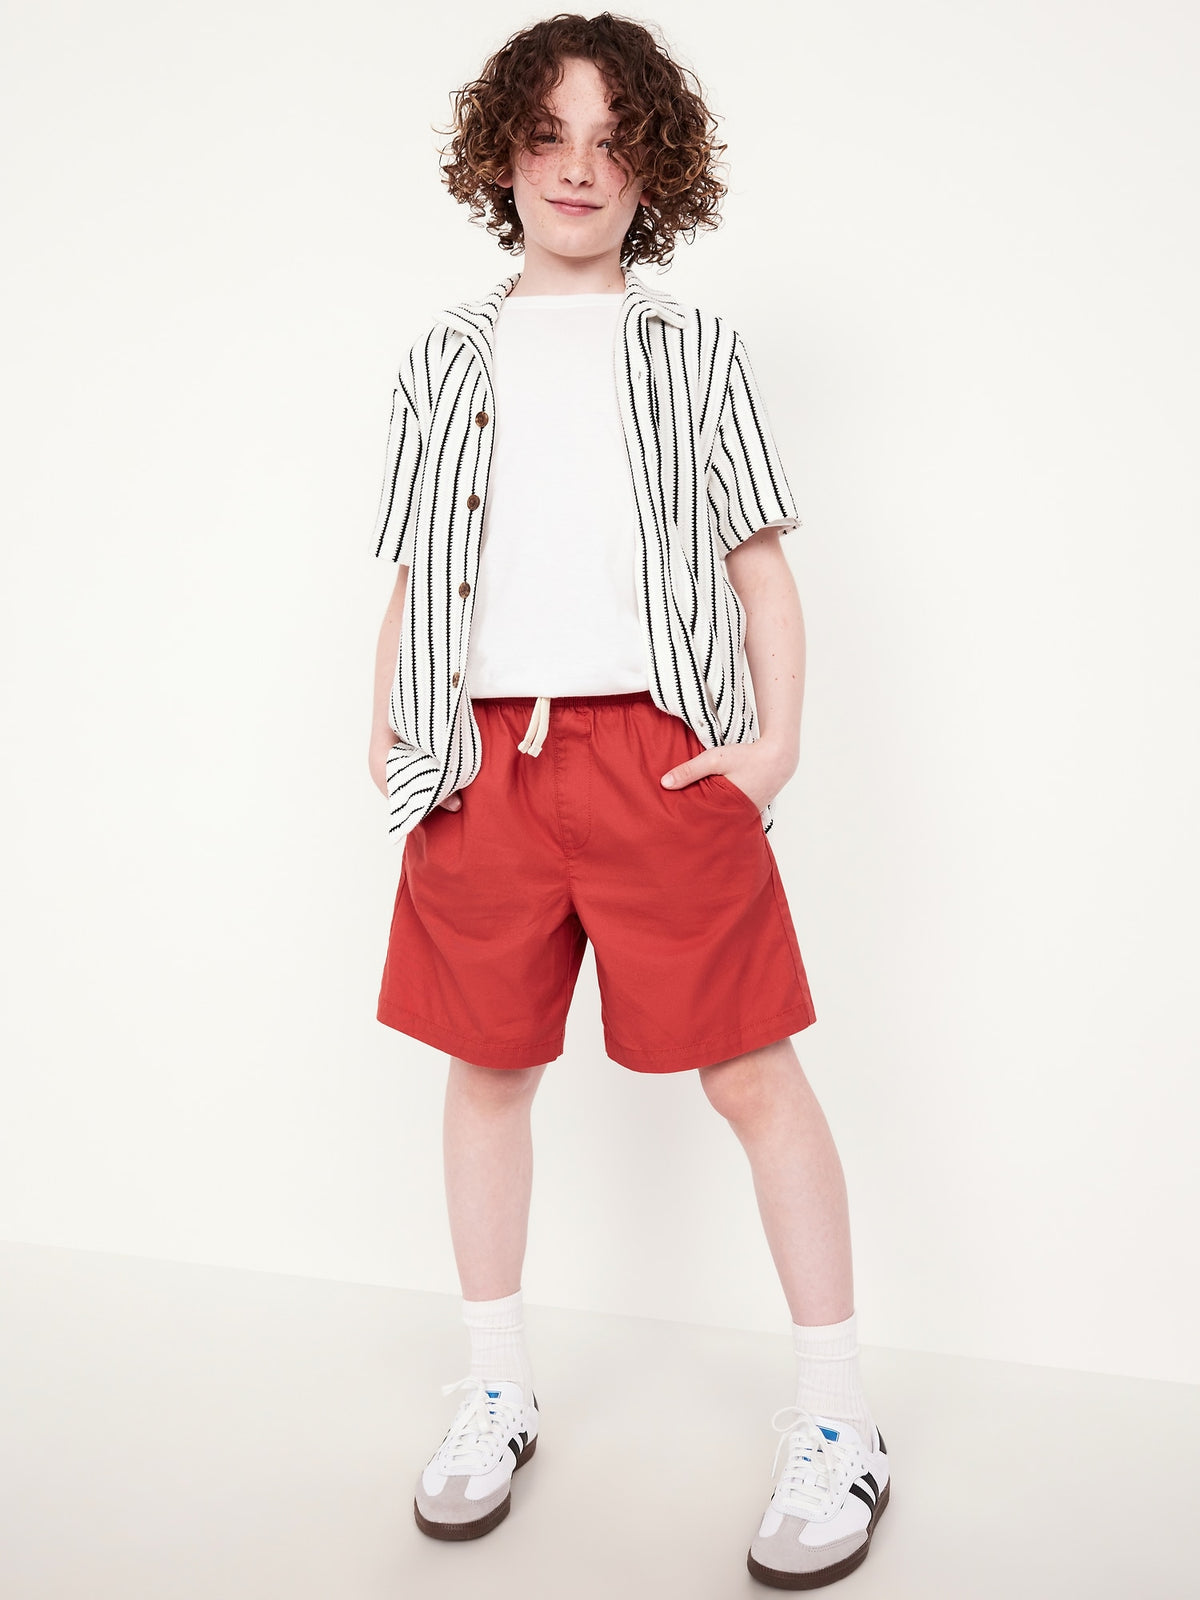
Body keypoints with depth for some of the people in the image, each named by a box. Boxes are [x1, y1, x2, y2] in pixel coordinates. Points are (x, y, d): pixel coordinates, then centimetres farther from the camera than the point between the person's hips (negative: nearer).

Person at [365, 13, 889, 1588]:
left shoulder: (696, 349, 12)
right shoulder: (448, 357, 17)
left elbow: (764, 566, 7)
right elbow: (411, 578, 18)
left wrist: (778, 737, -7)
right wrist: (388, 736, 6)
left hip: (659, 746, -2)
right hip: (485, 754, 3)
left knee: (752, 1070, -3)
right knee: (487, 1063, 8)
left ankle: (838, 1426, 12)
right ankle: (498, 1396, 27)